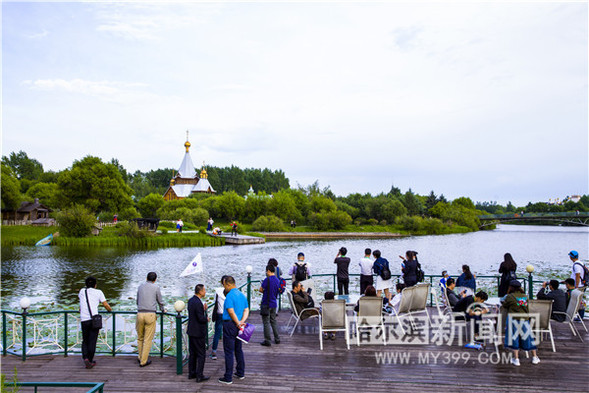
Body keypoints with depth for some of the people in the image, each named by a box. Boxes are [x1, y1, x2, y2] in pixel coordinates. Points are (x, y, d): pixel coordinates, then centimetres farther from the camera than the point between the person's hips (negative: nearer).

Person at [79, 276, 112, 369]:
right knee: (92, 341, 4)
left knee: (85, 341, 13)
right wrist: (110, 310, 28)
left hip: (84, 320, 2)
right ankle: (90, 361, 5)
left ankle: (85, 358, -6)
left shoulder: (82, 291, 16)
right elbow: (106, 306, 5)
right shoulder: (98, 292, 7)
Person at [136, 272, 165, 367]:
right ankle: (143, 361, 5)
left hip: (140, 313, 4)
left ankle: (140, 357, 27)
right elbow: (160, 301, 12)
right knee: (148, 339, 2)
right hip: (150, 314, -4)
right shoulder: (156, 287, 3)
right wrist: (163, 310, 31)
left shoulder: (140, 287, 13)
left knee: (140, 338, 18)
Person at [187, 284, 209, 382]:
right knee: (201, 354, 1)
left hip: (191, 331, 9)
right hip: (198, 333, -9)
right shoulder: (198, 303, -23)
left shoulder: (191, 300, 6)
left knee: (192, 353, 16)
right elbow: (201, 319, -23)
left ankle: (191, 373, 24)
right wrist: (207, 319, -4)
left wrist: (203, 309, 3)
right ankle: (199, 376, 4)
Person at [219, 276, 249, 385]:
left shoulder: (230, 295, -16)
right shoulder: (242, 295, 10)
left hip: (230, 325, -8)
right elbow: (246, 310, 6)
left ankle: (228, 378, 2)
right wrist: (242, 321, -6)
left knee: (229, 351, -2)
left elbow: (231, 312, -22)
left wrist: (238, 323, -13)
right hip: (238, 326, 8)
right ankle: (240, 373, 27)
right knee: (238, 349, 18)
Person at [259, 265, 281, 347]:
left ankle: (267, 341, 4)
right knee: (273, 321, 17)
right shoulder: (277, 280, 6)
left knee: (266, 322, 1)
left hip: (266, 304, -7)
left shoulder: (267, 279, -16)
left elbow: (261, 290, -10)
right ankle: (277, 339, 21)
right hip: (274, 303, 7)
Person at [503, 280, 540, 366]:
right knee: (528, 338, 15)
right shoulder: (525, 296, 6)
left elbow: (504, 305, 5)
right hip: (525, 320, 4)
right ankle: (535, 357, 25)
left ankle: (516, 359, 1)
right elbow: (527, 309, 15)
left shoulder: (510, 296, -8)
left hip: (513, 319, -4)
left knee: (514, 338, 2)